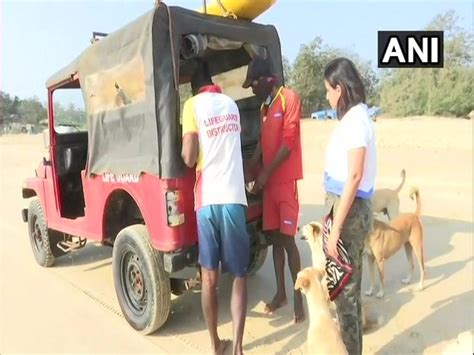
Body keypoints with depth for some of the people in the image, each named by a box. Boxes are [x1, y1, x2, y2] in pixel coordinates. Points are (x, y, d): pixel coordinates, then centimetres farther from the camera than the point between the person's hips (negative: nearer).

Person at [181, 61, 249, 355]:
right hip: (235, 197, 3)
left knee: (209, 276, 10)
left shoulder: (193, 105, -1)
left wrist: (187, 154, 12)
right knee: (239, 274, 13)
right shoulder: (231, 104, 15)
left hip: (208, 198, -3)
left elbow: (189, 158, -9)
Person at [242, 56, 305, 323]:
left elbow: (288, 143, -15)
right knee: (274, 236, 10)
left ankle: (298, 296, 9)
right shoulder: (265, 106, 17)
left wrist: (266, 173, -14)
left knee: (288, 239, -5)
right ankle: (280, 292, 22)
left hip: (286, 180, -8)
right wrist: (252, 166, 5)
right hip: (269, 180, 8)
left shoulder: (290, 99, -9)